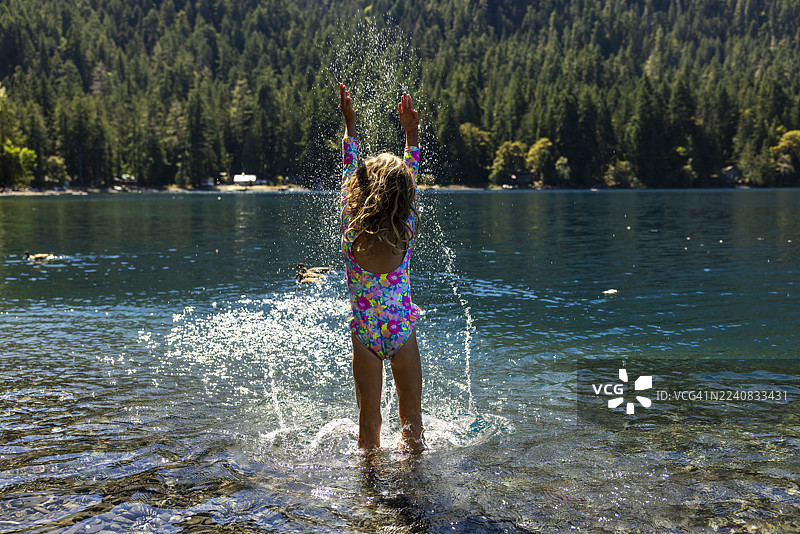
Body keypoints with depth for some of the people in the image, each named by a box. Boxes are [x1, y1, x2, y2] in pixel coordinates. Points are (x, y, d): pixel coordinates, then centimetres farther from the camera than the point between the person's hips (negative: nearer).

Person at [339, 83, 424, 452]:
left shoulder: (351, 231, -15)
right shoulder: (405, 234, -14)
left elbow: (349, 171, -3)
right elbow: (412, 175, -1)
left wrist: (349, 123, 6)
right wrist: (411, 131, 9)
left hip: (364, 336, 1)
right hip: (403, 332, 0)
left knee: (368, 420, 10)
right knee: (411, 415, 12)